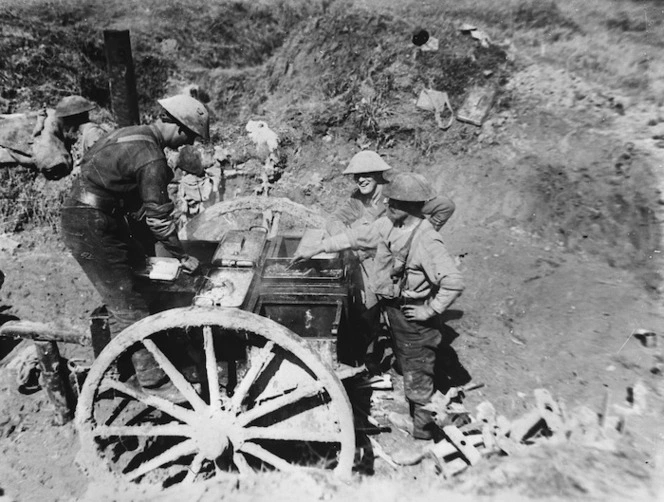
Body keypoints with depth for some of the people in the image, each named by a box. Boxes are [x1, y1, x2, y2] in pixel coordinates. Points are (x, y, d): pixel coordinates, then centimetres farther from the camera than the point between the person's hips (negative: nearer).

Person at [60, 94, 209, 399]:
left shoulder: (134, 134, 10)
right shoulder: (151, 159, -21)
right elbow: (159, 217, -18)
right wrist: (182, 257, -6)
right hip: (91, 229, -10)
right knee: (129, 308, -7)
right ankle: (154, 382, 2)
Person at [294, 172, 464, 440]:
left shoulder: (427, 240, -27)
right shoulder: (388, 225, -3)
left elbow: (454, 282, -28)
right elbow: (355, 236, 5)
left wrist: (431, 310, -20)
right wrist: (316, 249, 4)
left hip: (413, 314, -8)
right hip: (394, 308, 8)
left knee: (418, 372, 8)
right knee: (406, 365, 22)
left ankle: (421, 428, 28)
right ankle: (415, 417, 42)